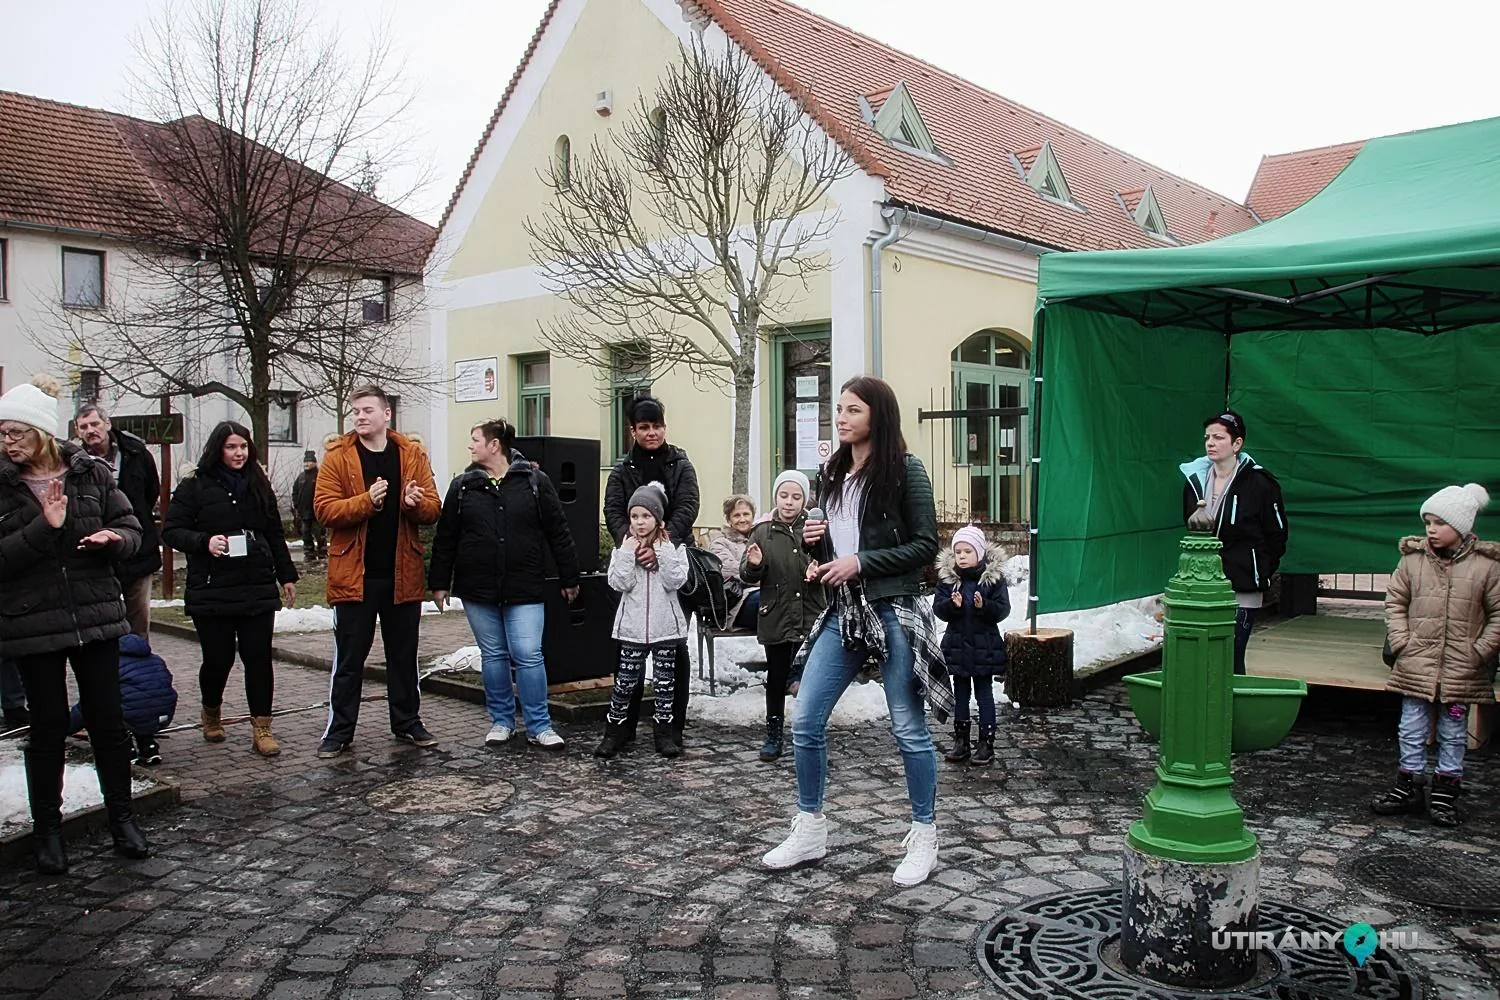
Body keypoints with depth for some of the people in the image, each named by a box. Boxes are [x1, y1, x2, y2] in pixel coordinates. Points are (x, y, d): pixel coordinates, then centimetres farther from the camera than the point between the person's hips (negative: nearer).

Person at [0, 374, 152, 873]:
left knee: (108, 722, 8)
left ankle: (121, 818, 23)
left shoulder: (91, 473, 0)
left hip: (96, 619, 1)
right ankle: (47, 830, 23)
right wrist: (44, 528, -22)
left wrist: (113, 538, -18)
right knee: (49, 729, 8)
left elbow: (131, 529, 4)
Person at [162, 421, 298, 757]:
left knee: (259, 658, -1)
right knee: (218, 658, 5)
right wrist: (205, 542, -19)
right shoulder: (194, 486, -1)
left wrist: (286, 575, 14)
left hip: (258, 587, 3)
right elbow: (171, 530, -2)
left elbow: (275, 535, 16)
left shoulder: (259, 485, 12)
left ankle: (261, 728, 6)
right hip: (211, 590, -3)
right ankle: (211, 713, 33)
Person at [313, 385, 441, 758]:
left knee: (404, 654, 13)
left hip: (402, 574, 2)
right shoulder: (338, 458, -1)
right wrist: (366, 501, -24)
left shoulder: (412, 456, 4)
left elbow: (432, 510, 3)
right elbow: (324, 508, -10)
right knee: (349, 657, 5)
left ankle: (407, 722, 25)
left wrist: (415, 503, -19)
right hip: (354, 574, -2)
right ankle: (339, 730, 15)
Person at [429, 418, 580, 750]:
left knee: (528, 656, -4)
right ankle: (501, 721, 24)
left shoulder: (535, 481, -2)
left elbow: (558, 533, 0)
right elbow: (445, 538, 9)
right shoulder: (463, 486, 6)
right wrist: (439, 583, 6)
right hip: (477, 589, 3)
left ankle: (539, 727, 7)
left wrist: (569, 578, 1)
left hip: (525, 589, -3)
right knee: (493, 656, 11)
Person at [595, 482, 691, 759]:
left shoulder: (672, 547, -1)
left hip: (665, 625, 0)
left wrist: (664, 551, -17)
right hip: (633, 625, 1)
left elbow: (675, 582, -13)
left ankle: (664, 734, 18)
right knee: (625, 680, 3)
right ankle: (613, 733, 14)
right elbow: (619, 584, -8)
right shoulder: (625, 547, 3)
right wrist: (627, 553, -15)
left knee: (664, 681, 8)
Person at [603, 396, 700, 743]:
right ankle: (625, 725, 14)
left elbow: (687, 508, -9)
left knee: (676, 646, 3)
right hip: (634, 567, 1)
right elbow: (613, 512, -5)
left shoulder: (681, 466, 5)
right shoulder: (622, 471, 8)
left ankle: (674, 727, 13)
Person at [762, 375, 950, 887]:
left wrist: (860, 563, -15)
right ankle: (810, 830, 20)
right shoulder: (832, 473, 12)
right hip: (843, 611, 6)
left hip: (894, 611, -6)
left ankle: (924, 836, 21)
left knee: (909, 729, 4)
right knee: (805, 721, 4)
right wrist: (815, 540, 0)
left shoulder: (905, 469, -7)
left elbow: (925, 545, -9)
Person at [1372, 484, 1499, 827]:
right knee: (1411, 730, 9)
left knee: (1453, 734, 11)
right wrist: (1401, 641, -3)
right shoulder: (1413, 557, -1)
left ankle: (1445, 793, 22)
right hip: (1416, 664, 1)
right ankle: (1406, 788, 20)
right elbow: (1395, 602, 7)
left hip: (1461, 669, -1)